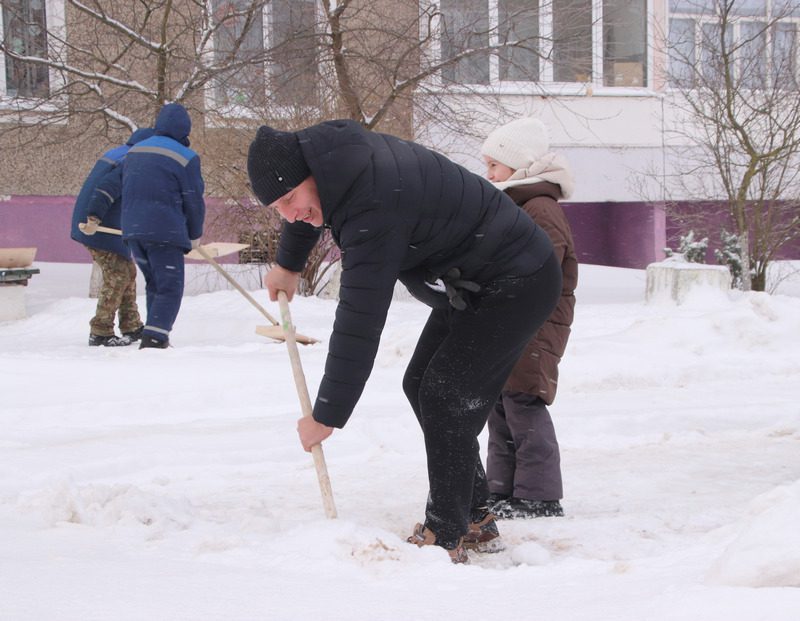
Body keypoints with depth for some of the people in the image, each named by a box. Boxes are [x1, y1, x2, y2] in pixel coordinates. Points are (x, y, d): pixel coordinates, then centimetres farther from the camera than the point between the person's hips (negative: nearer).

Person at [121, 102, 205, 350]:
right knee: (170, 288, -3)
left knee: (154, 284, 20)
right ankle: (154, 339, -17)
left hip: (132, 229, 7)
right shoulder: (185, 157, -7)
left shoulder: (134, 151, 13)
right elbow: (194, 201, -3)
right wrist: (195, 235, 12)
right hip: (165, 233, -7)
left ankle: (155, 338, 22)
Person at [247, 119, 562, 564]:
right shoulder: (327, 148, -5)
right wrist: (288, 265, 36)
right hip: (469, 285, 11)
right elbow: (310, 204, 22)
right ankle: (474, 519, 18)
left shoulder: (373, 209, -35)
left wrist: (327, 415, -29)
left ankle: (445, 536, -10)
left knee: (445, 395, -17)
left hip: (516, 285, -11)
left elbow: (360, 322, -35)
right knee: (420, 385, 12)